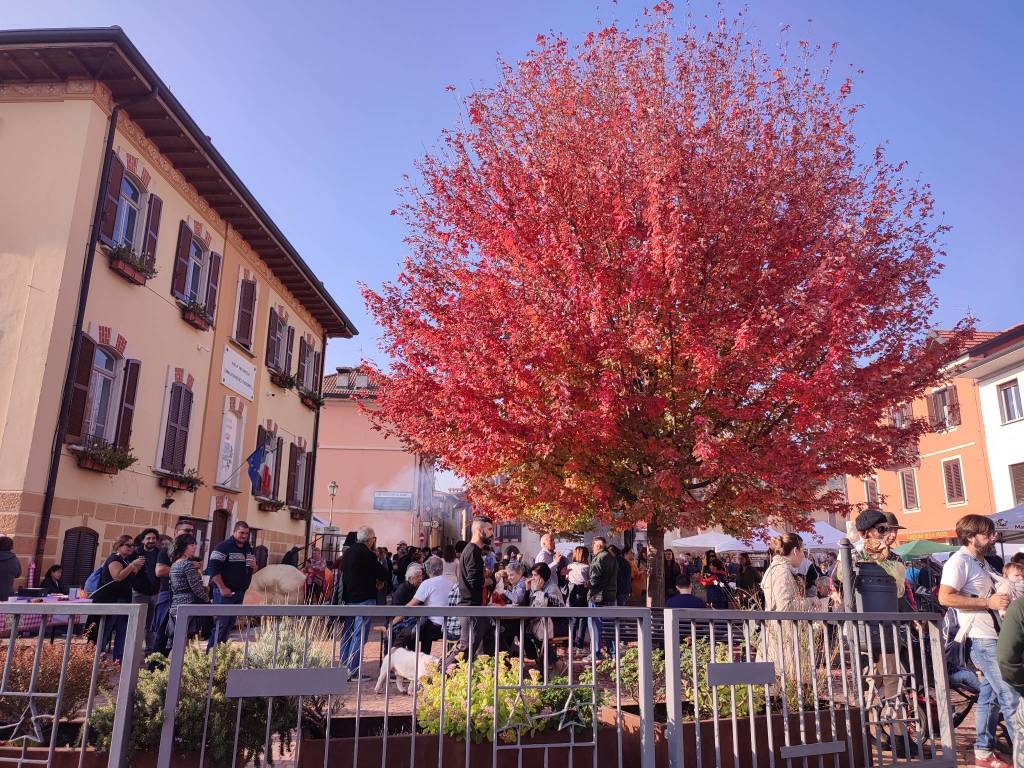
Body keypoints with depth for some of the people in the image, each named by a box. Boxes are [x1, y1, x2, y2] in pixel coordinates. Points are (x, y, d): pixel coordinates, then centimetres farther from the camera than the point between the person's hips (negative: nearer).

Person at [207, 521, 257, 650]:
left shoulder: (249, 549, 14)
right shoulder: (223, 547, -10)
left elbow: (252, 570, 24)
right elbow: (213, 568, -18)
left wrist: (254, 567, 0)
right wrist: (222, 588, -21)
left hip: (240, 593, 8)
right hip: (225, 592, -8)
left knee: (230, 624, 13)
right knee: (221, 624, -9)